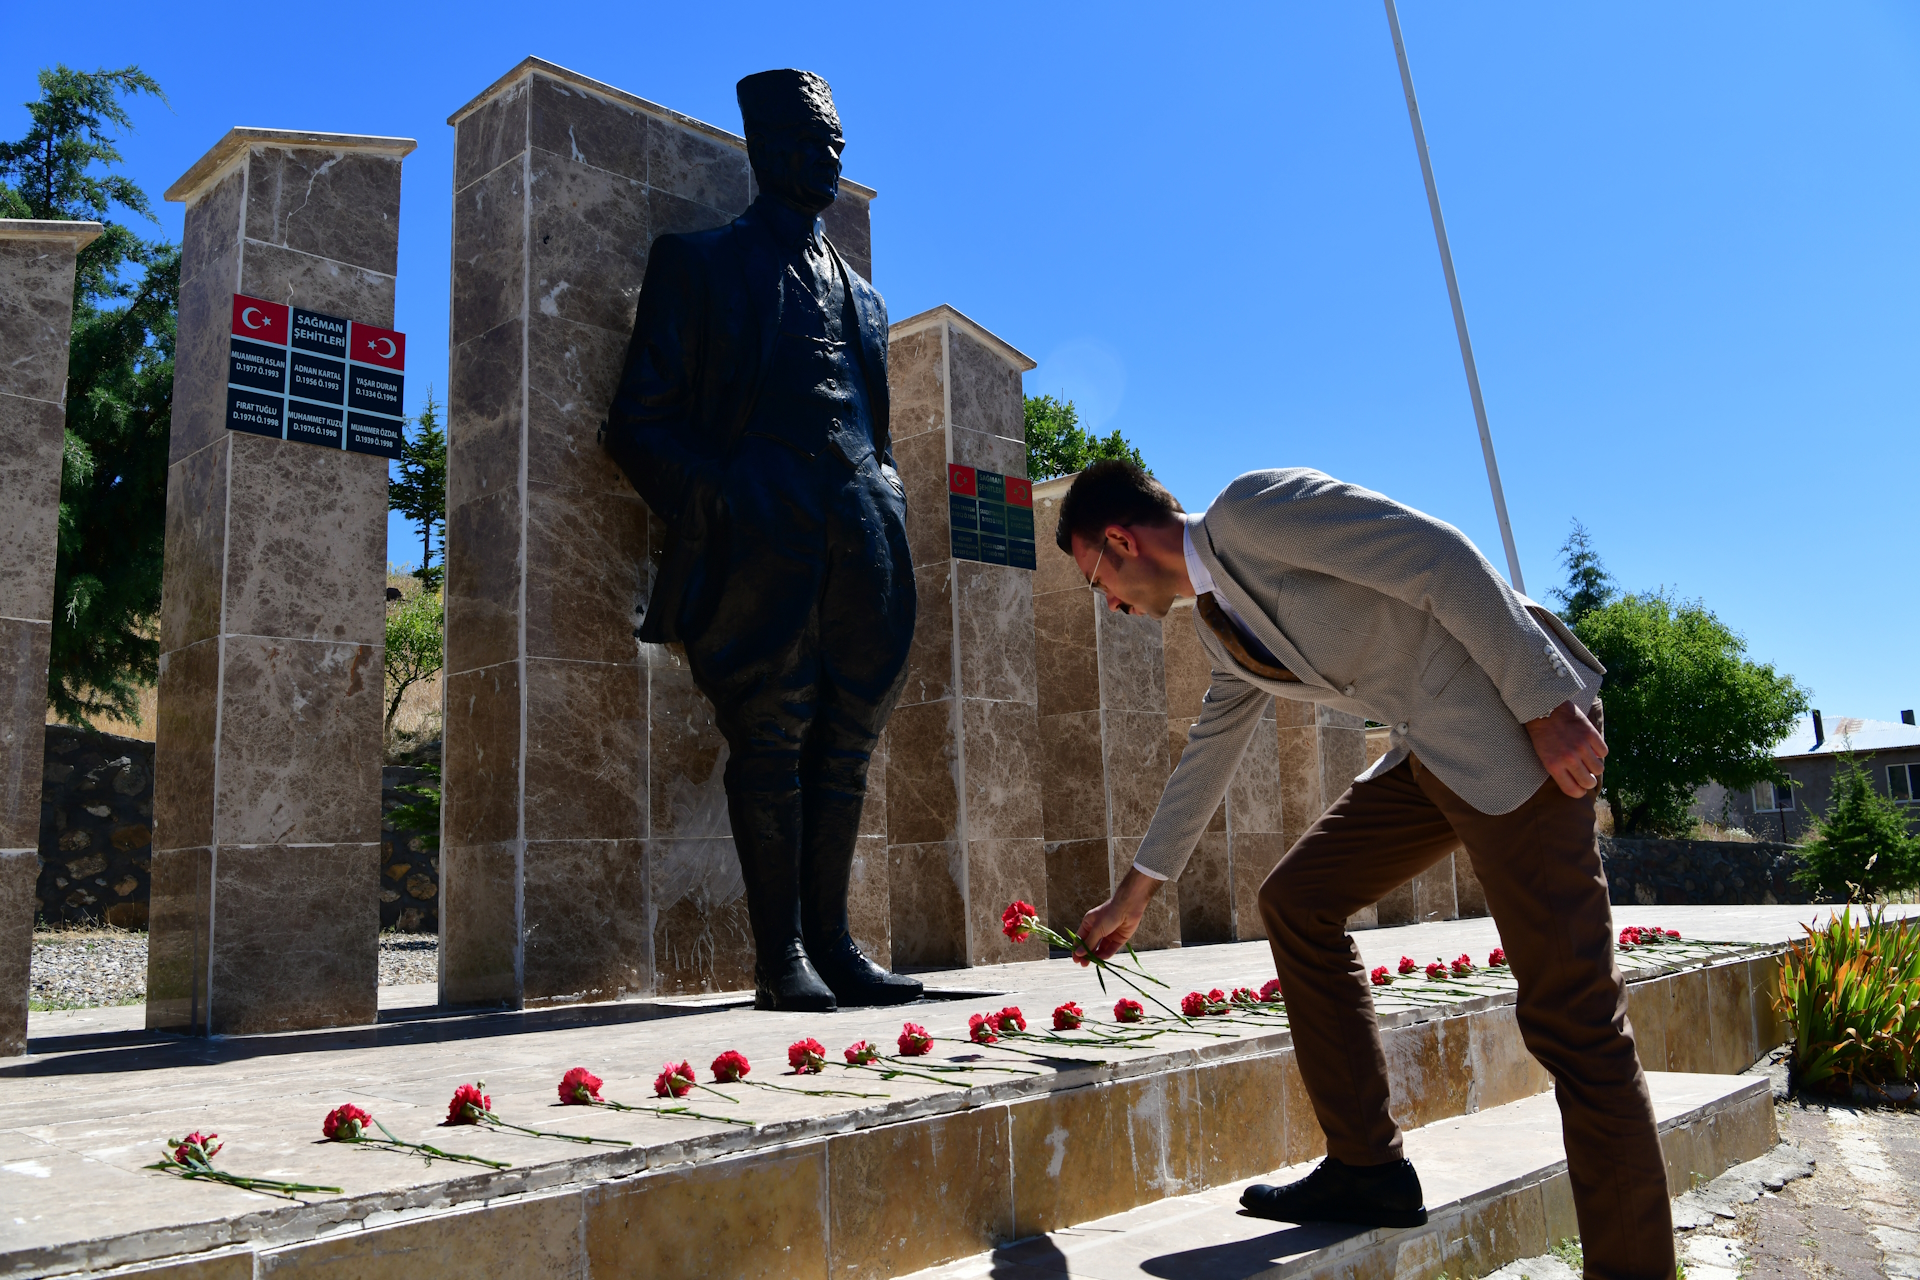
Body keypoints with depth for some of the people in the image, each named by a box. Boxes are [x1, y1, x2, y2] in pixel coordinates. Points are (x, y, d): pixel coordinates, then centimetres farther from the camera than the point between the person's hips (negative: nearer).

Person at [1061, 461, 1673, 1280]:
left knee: (1569, 1013, -8)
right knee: (1296, 903, 7)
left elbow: (1441, 556, -17)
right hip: (1429, 753, 9)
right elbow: (1206, 759, 27)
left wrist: (1545, 703, -19)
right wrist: (1133, 896, 34)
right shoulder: (1222, 626, 17)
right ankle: (1369, 1171, 13)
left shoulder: (1251, 507, -10)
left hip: (1519, 722, -9)